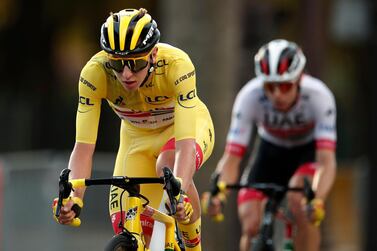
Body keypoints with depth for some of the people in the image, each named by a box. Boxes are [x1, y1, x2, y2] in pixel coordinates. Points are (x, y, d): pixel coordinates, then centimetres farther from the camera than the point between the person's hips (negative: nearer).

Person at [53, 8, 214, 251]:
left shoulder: (176, 64, -37)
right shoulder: (95, 72, -32)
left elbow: (185, 143, -44)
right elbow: (83, 147, -32)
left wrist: (179, 193, -59)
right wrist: (73, 199, -48)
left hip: (187, 127, -3)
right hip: (137, 137, 3)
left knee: (169, 167, -36)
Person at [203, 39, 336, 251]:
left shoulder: (318, 96, -34)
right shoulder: (250, 96, -31)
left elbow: (327, 161, -41)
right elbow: (231, 159, -32)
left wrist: (318, 201, -60)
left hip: (309, 149, -2)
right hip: (271, 149, 2)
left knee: (299, 200, -33)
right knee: (251, 226, -15)